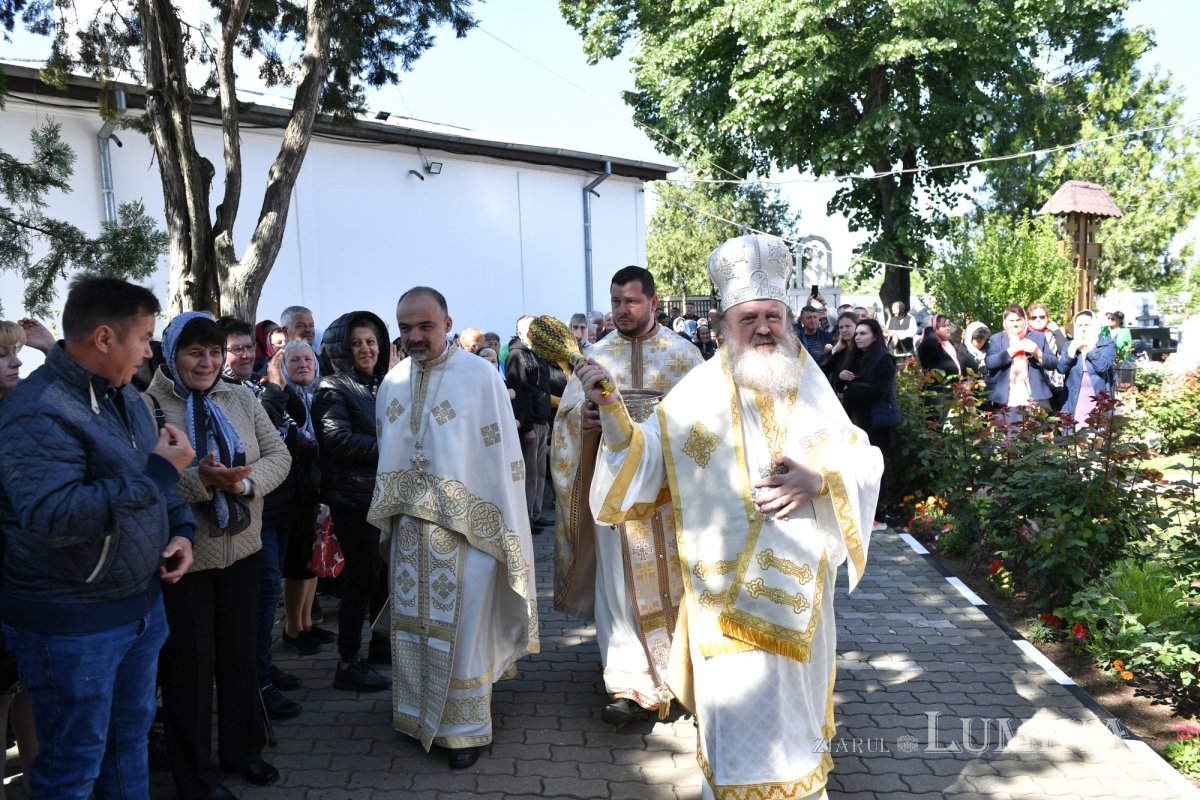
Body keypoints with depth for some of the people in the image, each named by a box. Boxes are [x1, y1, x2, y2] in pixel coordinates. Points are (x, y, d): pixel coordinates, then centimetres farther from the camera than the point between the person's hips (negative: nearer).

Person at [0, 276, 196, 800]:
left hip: (143, 604, 8)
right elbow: (53, 519, -33)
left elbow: (157, 484, 18)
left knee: (130, 742, 23)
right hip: (73, 627, -8)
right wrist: (159, 471, -28)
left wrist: (181, 530, 1)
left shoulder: (123, 394, 7)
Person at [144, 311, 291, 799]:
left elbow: (279, 456, 0)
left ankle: (242, 750, 37)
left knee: (241, 655, 17)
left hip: (242, 551, 4)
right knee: (190, 665, 8)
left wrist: (245, 480, -19)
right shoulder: (147, 406, -10)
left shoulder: (242, 399, 4)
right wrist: (198, 481, -33)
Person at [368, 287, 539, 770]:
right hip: (408, 527, 5)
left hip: (464, 528, -5)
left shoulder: (480, 377, -9)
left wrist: (504, 532, -11)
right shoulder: (393, 381, 7)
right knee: (411, 621, 14)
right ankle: (419, 714, 32)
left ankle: (465, 727, 19)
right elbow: (387, 452, 13)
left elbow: (501, 457, -10)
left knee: (460, 627, 2)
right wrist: (390, 516, 9)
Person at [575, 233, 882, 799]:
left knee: (795, 695, 19)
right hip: (727, 588, -3)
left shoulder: (812, 389, 3)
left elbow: (865, 463, 4)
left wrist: (819, 477, -15)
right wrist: (610, 407, -24)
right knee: (737, 702, 5)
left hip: (800, 584, 3)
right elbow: (644, 455, -8)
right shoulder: (698, 392, -6)